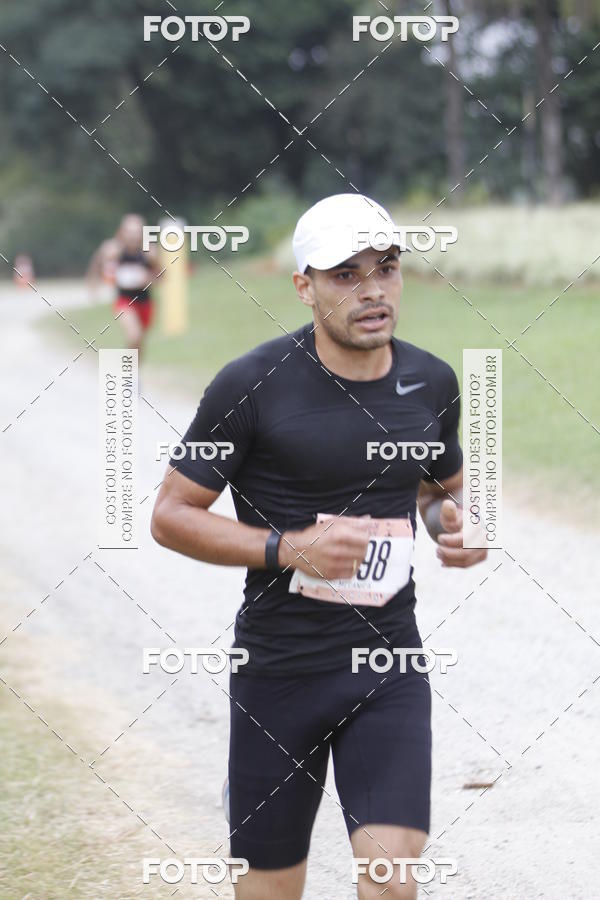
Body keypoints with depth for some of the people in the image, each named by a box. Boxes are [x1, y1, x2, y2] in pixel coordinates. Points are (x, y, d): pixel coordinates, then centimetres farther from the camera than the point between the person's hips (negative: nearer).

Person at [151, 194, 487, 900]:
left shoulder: (432, 383, 4)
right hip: (277, 672, -2)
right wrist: (291, 548, -19)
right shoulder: (252, 385, -10)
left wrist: (456, 528, -2)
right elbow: (171, 516, -7)